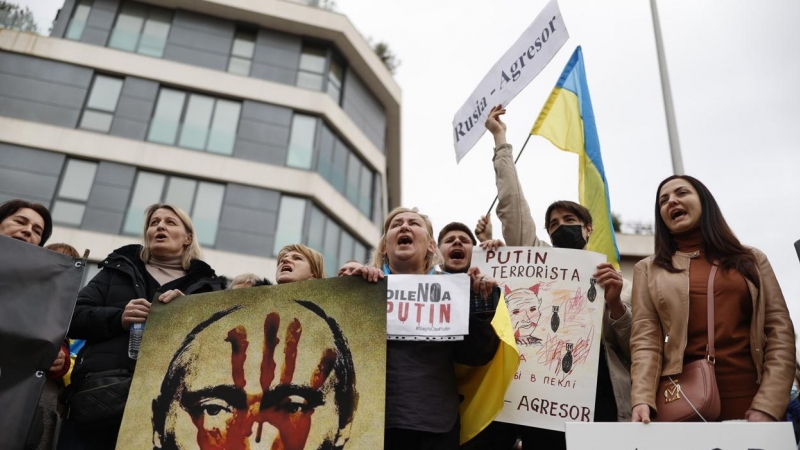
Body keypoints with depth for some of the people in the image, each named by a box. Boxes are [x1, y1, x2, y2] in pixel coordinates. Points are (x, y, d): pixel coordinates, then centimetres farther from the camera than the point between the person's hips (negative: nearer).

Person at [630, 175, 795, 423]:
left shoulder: (752, 259, 12)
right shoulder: (648, 269, 9)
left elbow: (780, 331, 3)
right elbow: (645, 339, -1)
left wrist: (767, 406, -10)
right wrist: (642, 400, -17)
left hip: (752, 404, 1)